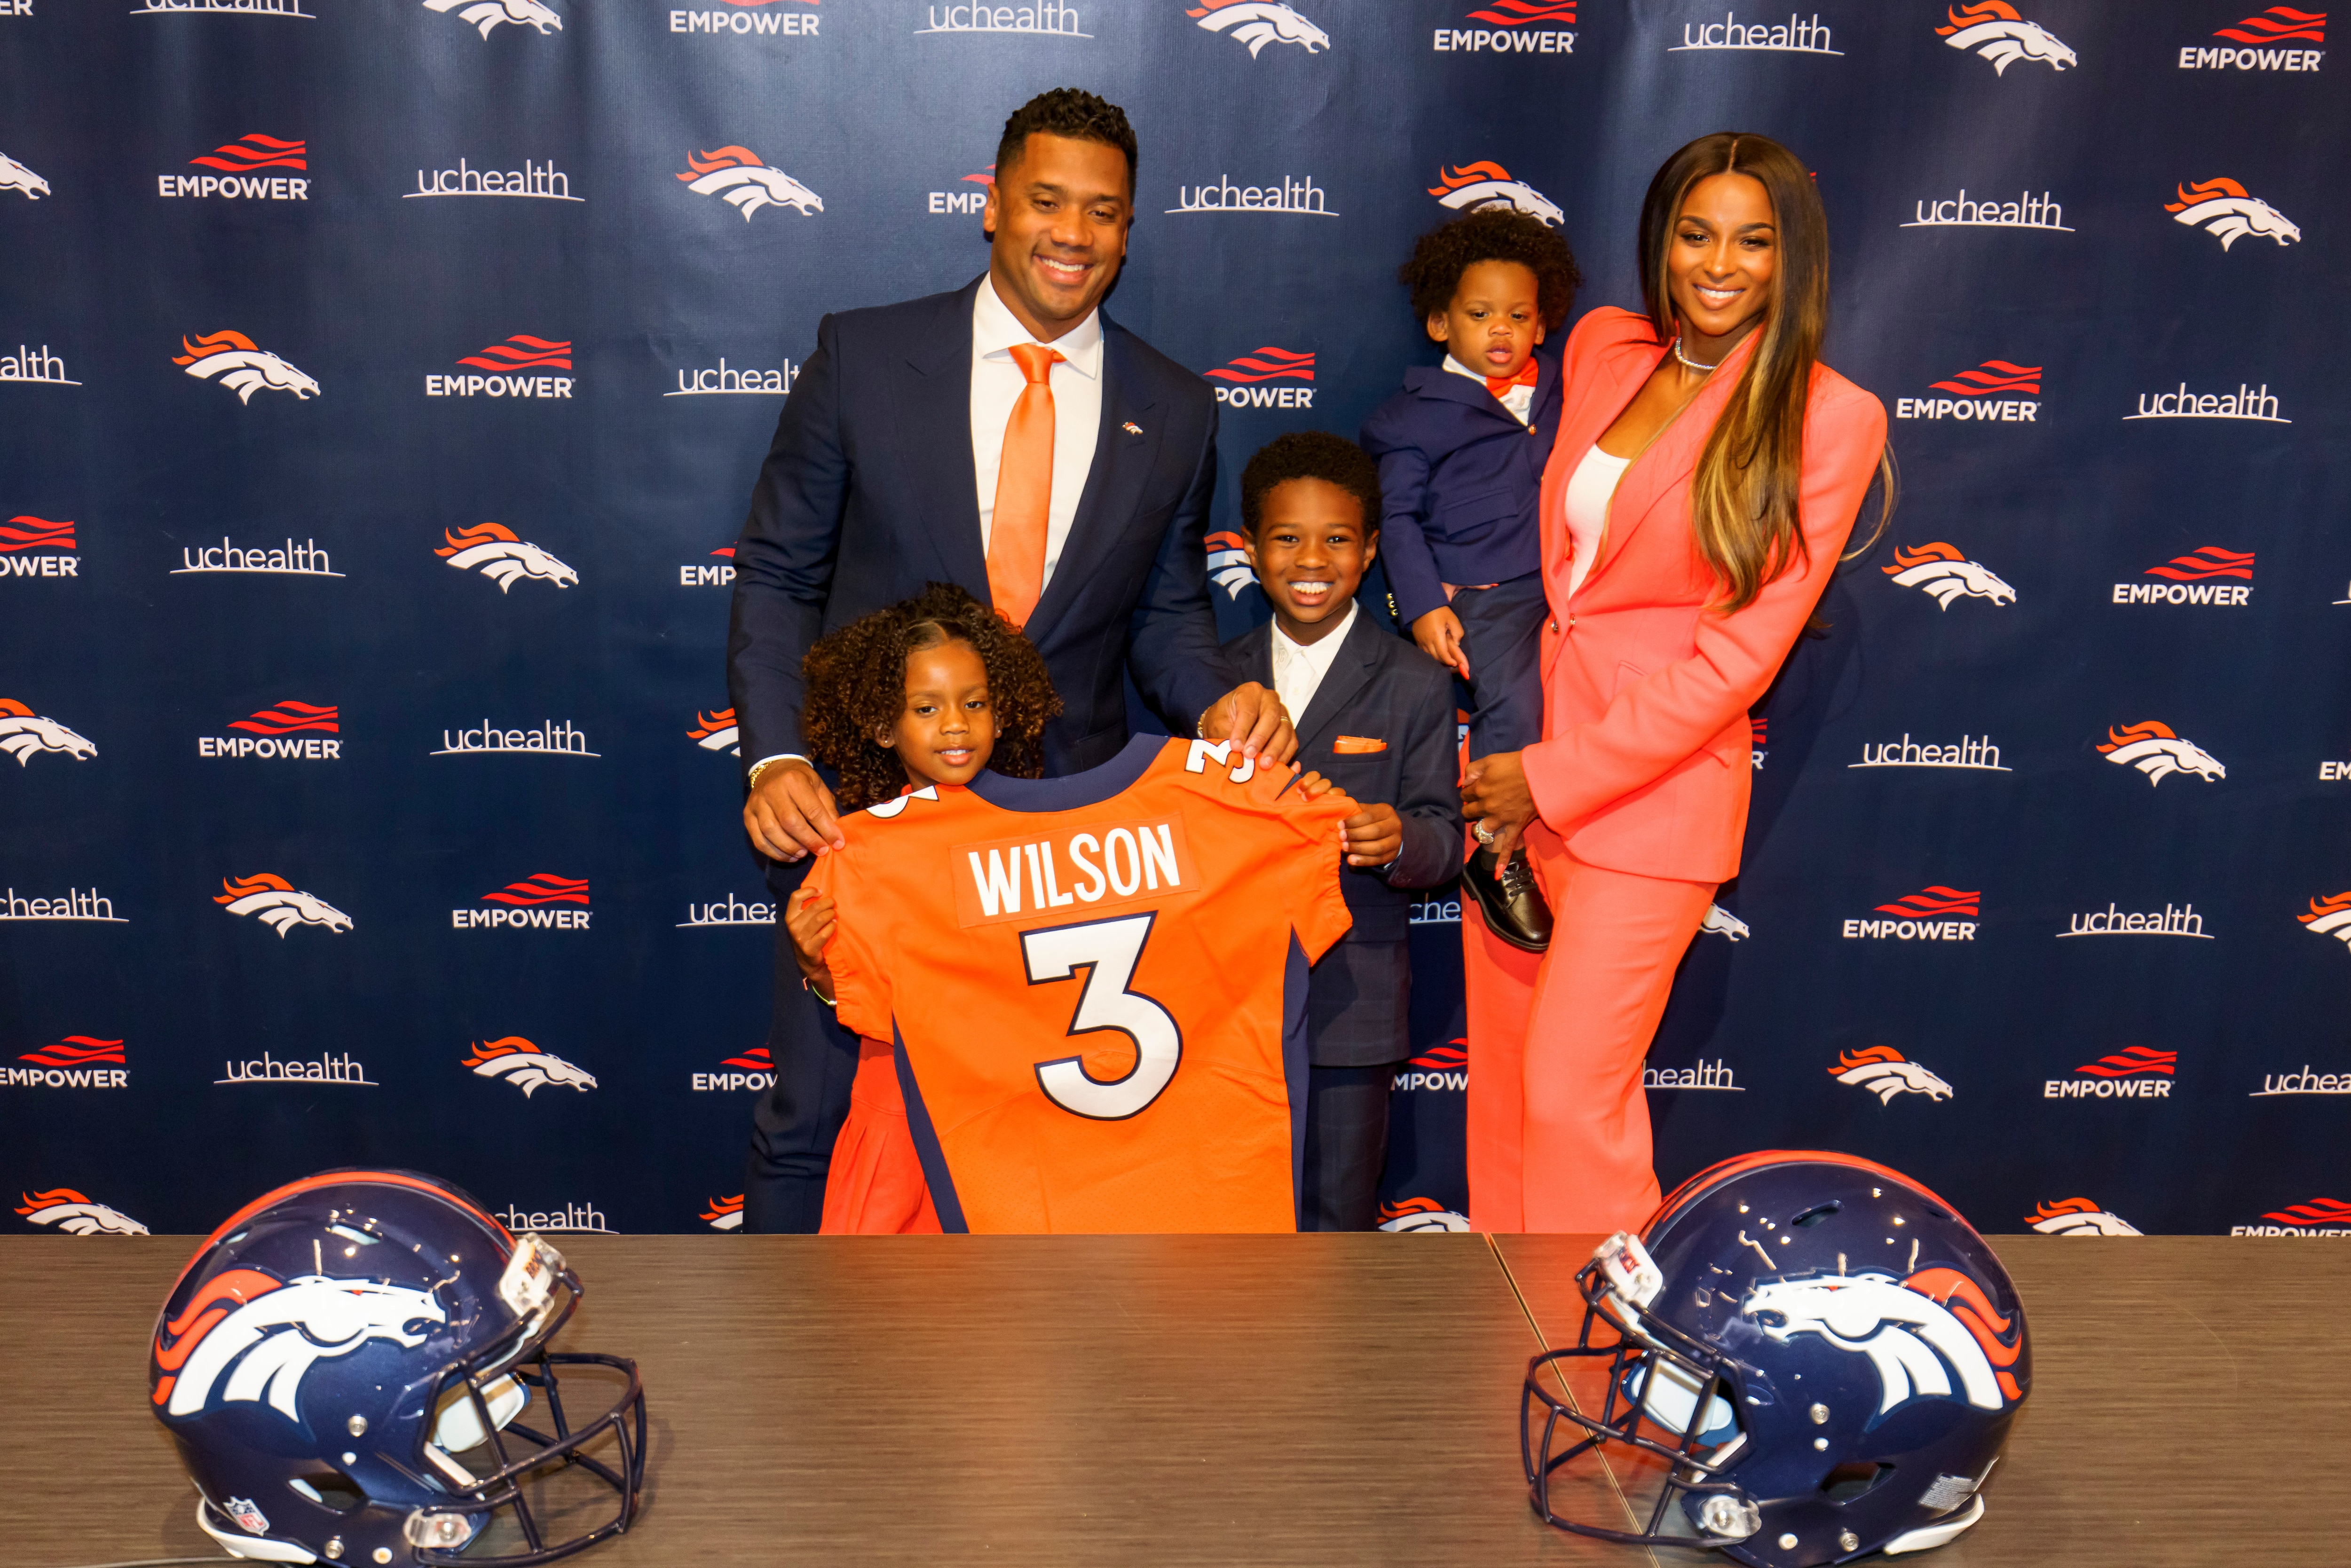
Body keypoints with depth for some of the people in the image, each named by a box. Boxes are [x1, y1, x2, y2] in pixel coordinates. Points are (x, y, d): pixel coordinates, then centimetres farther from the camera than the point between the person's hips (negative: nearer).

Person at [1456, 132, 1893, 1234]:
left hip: (1653, 785, -5)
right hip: (1520, 747, 5)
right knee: (1500, 1072, 11)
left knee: (1572, 1095, -6)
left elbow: (1738, 655, -11)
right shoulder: (1603, 348, 8)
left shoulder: (1830, 418, -8)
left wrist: (1554, 779, -11)